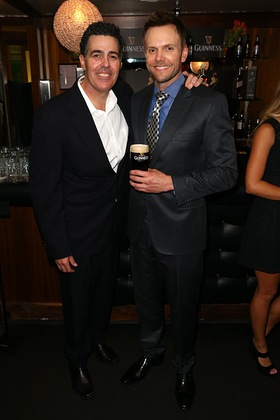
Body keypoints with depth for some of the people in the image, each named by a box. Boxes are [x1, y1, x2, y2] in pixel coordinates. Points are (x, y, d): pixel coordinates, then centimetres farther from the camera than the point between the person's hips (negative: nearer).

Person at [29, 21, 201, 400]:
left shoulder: (125, 95, -7)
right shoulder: (53, 115, -24)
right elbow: (44, 188, -19)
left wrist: (182, 84, -6)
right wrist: (59, 248, -14)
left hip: (115, 222, 5)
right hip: (78, 231, -5)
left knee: (105, 288, 28)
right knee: (78, 300, 18)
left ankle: (97, 336, 58)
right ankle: (77, 360, 48)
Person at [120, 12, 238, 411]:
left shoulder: (210, 102, -12)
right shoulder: (137, 100, 5)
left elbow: (226, 171, -13)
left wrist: (171, 183, -23)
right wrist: (134, 175, -6)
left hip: (181, 227, -4)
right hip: (141, 225, 5)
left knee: (183, 306, 16)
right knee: (146, 297, 23)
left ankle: (184, 367, 45)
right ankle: (151, 352, 52)